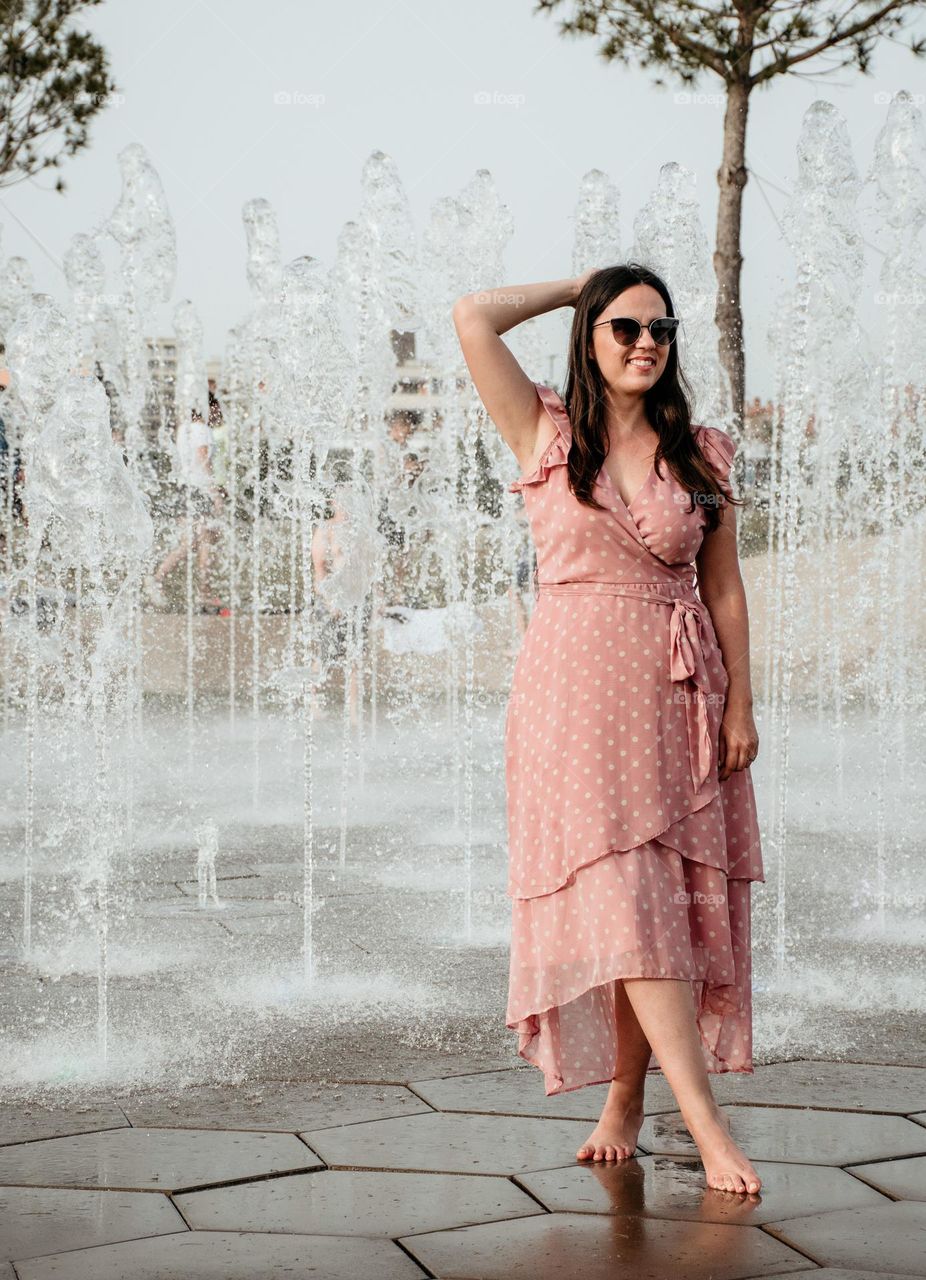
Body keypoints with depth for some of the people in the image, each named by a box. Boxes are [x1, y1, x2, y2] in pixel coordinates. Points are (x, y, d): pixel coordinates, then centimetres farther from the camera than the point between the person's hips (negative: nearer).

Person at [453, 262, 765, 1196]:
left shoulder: (702, 455, 9)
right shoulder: (546, 436, 4)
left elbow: (725, 589, 10)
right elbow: (474, 318, -5)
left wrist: (740, 705, 3)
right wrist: (580, 286, 8)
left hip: (679, 697, 3)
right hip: (577, 691, -2)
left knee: (667, 903, 3)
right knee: (623, 900, -10)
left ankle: (624, 1100, 16)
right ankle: (705, 1121, -10)